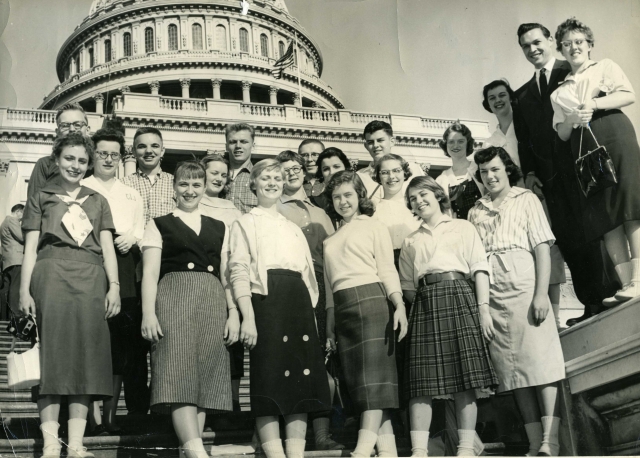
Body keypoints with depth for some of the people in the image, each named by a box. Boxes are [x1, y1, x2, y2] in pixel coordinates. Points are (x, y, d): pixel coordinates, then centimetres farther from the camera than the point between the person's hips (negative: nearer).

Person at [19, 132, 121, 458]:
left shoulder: (98, 201, 22)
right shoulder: (41, 198, 16)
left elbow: (107, 248, 15)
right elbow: (30, 248, 9)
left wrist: (114, 286, 0)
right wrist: (24, 291, -3)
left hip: (90, 279, 2)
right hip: (51, 276, -2)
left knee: (86, 353, -4)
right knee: (52, 351, -8)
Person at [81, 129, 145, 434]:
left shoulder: (132, 195, 24)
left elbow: (141, 233, 19)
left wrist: (131, 237, -3)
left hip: (123, 271, 3)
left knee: (120, 344, -1)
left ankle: (111, 416, 4)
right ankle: (94, 417, -10)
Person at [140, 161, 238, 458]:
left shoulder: (219, 229, 21)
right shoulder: (159, 225, 13)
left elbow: (226, 275, 17)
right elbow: (150, 272, 4)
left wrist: (233, 312, 5)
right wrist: (148, 312, -9)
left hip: (213, 303, 4)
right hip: (174, 298, -3)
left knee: (206, 375, -3)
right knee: (179, 372, -16)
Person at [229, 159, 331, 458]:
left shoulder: (293, 228, 27)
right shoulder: (246, 222, 9)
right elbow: (239, 270, -3)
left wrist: (310, 311, 10)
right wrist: (247, 317, -16)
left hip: (298, 299, 6)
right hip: (266, 298, -5)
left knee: (300, 375, 0)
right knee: (270, 377, -10)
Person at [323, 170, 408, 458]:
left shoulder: (374, 227, 7)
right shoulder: (331, 239, 22)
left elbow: (387, 270, -2)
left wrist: (399, 305, -16)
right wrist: (330, 325, 17)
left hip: (370, 299, -6)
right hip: (342, 308, 6)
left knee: (373, 373, -12)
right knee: (356, 378, 0)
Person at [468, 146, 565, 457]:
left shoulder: (526, 200, 10)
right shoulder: (476, 211, 18)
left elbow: (542, 248, 0)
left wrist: (541, 294, -11)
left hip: (524, 288, -3)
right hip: (491, 295, 3)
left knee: (540, 362, -11)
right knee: (514, 371, 1)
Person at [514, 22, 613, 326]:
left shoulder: (573, 73, 6)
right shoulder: (522, 95, 20)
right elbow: (523, 141, 16)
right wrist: (529, 173, 5)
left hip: (580, 166, -4)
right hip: (550, 175, 4)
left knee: (587, 235, -6)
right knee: (567, 241, -1)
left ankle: (600, 300, 1)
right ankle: (591, 304, 2)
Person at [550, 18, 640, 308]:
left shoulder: (605, 67, 18)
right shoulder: (559, 92, 24)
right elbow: (562, 133, 16)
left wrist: (594, 104, -10)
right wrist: (572, 119, -5)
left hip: (615, 135, -3)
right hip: (584, 148, 3)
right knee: (604, 215, -7)